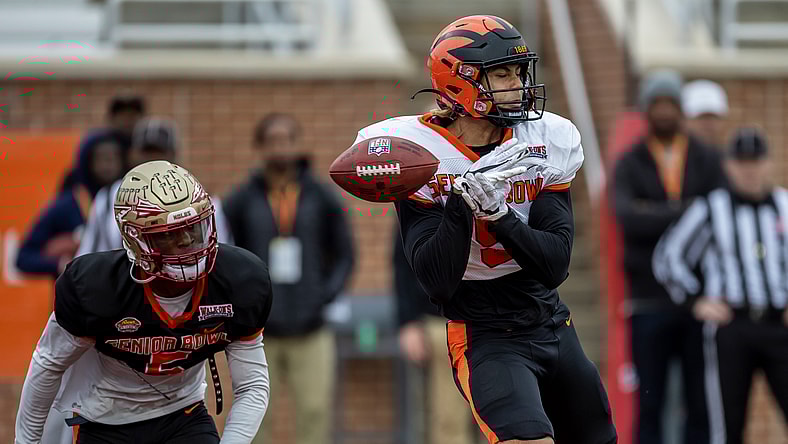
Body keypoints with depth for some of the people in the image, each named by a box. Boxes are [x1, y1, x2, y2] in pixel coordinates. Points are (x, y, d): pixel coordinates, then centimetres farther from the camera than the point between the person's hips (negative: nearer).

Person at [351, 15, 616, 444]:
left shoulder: (547, 142, -3)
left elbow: (555, 265, -11)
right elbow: (437, 280, -20)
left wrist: (496, 211, -26)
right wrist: (464, 198, -30)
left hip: (551, 324, 6)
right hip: (485, 338, -6)